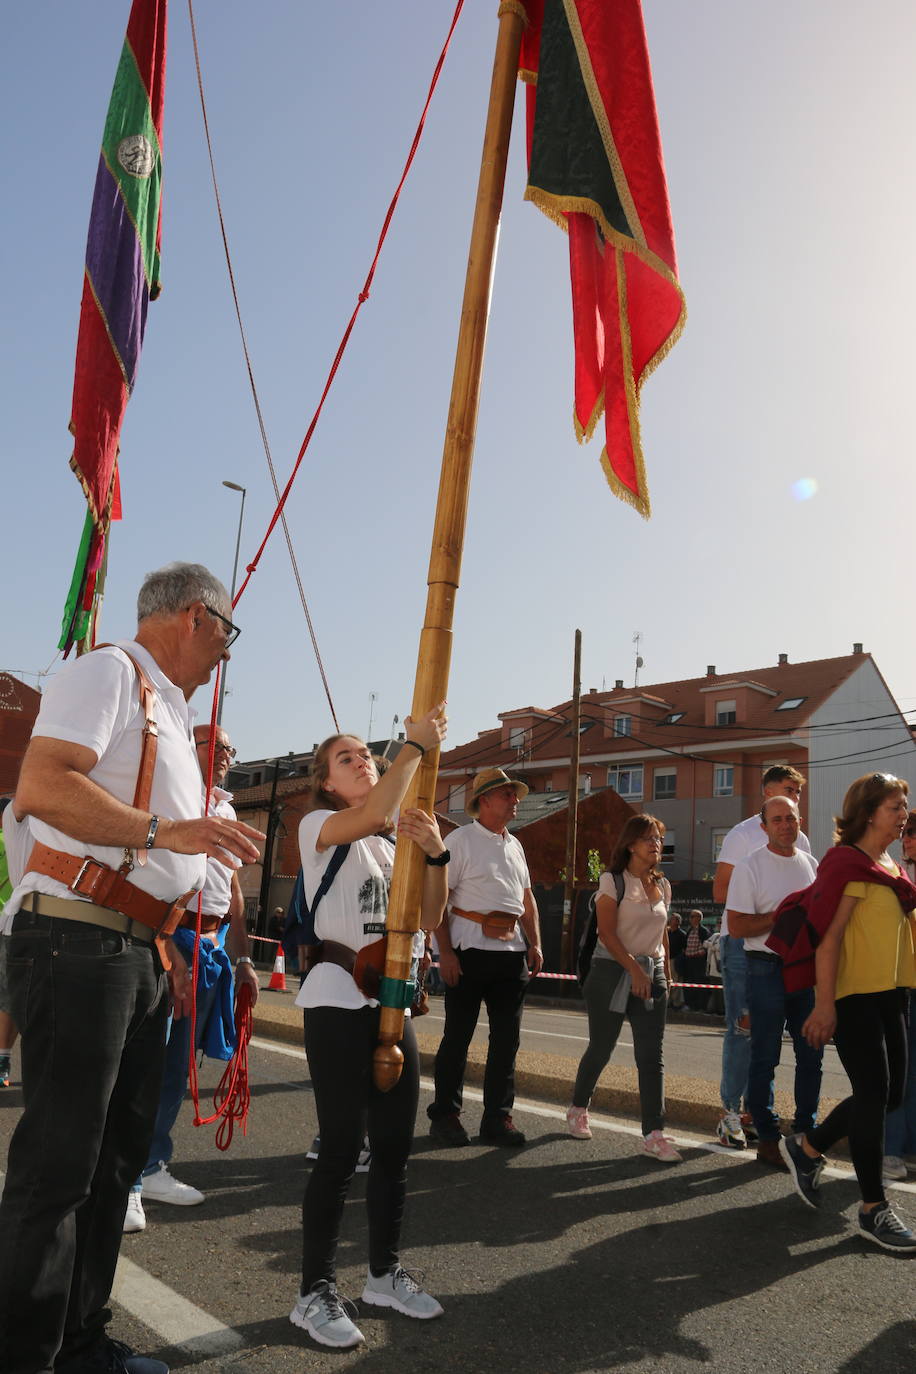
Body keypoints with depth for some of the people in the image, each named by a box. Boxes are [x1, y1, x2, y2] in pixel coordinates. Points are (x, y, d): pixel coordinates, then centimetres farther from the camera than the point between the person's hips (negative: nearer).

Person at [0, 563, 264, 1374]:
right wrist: (165, 829, -27)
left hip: (137, 951, 9)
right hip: (75, 941, -9)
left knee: (116, 1157, 15)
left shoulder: (171, 711, 21)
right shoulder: (109, 673, -6)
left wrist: (171, 957, 21)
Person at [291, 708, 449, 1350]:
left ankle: (385, 1272, 29)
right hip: (337, 1001, -6)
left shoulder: (394, 843, 17)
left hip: (392, 1002, 7)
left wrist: (436, 854, -8)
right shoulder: (319, 826, -2)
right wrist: (417, 747, -24)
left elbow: (428, 918, 7)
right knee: (342, 1148, -5)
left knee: (395, 1145, 12)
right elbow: (370, 815, -26)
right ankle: (316, 1292, 11)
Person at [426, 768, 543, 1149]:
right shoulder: (461, 839, -5)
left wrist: (534, 943, 10)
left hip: (512, 951, 7)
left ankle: (498, 1118, 18)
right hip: (471, 949, -6)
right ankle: (444, 1116, 16)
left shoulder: (514, 845, 17)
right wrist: (445, 952, -16)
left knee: (507, 1038, 8)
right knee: (457, 1036, 3)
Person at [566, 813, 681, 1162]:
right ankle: (578, 1110, 30)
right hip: (613, 971, -4)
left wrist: (666, 975, 16)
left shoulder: (663, 886, 10)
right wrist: (634, 969, -19)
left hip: (651, 974, 5)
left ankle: (653, 1134, -2)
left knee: (651, 1056, -3)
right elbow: (607, 932, -14)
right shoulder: (613, 881, -7)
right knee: (601, 1048, 8)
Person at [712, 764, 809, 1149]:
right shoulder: (742, 835, -3)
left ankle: (753, 1109, 19)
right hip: (742, 941, -6)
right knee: (741, 1027, -6)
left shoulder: (799, 840, 14)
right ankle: (730, 1112, 2)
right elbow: (720, 891, -7)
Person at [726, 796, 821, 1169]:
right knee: (764, 1057, 1)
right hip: (768, 968, -6)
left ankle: (805, 1131, 25)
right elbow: (737, 926, -13)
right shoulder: (750, 867, -8)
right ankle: (767, 1138, 11)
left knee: (811, 1054, 11)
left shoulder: (810, 864, 11)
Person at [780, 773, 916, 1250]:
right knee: (874, 1093, -5)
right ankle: (873, 1209, 7)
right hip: (854, 997, -9)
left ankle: (807, 1147, 28)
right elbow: (828, 935, -18)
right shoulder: (848, 862, -13)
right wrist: (824, 1005, -22)